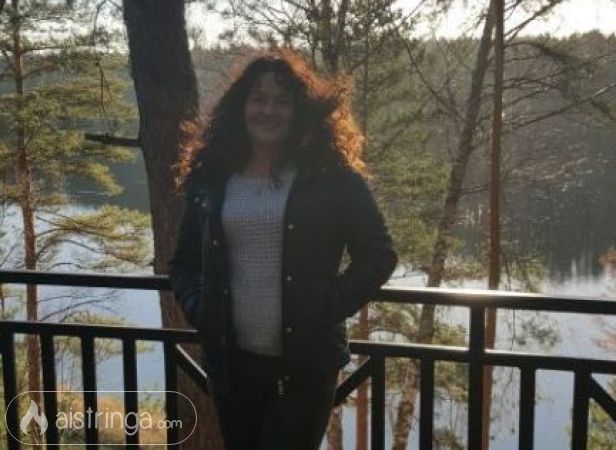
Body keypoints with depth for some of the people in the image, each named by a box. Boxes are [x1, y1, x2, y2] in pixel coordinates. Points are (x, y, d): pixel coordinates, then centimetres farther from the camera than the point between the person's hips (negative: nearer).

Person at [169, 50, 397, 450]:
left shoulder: (332, 176, -6)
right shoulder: (211, 177, 5)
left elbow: (378, 254, -3)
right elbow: (185, 261, 15)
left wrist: (329, 308, -11)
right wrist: (199, 310, -1)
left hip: (306, 362, -4)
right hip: (232, 360, 4)